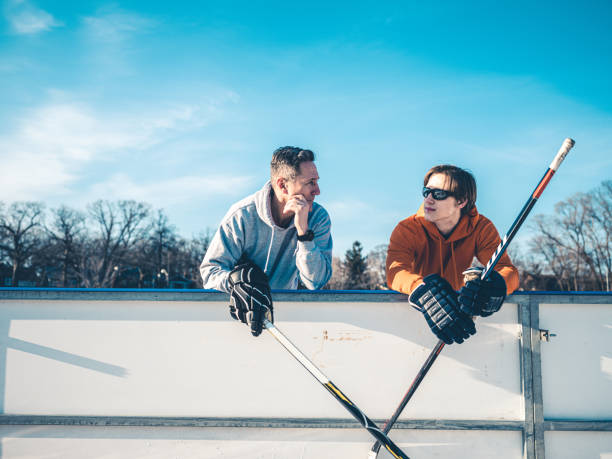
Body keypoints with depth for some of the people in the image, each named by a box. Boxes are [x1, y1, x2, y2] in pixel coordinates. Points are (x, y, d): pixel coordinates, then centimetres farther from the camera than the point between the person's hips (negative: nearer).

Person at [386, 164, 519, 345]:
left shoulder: (481, 228, -10)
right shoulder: (407, 229, -17)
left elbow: (508, 269, -22)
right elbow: (394, 272, -34)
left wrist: (495, 284, -49)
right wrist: (424, 291, -57)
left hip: (456, 302, 3)